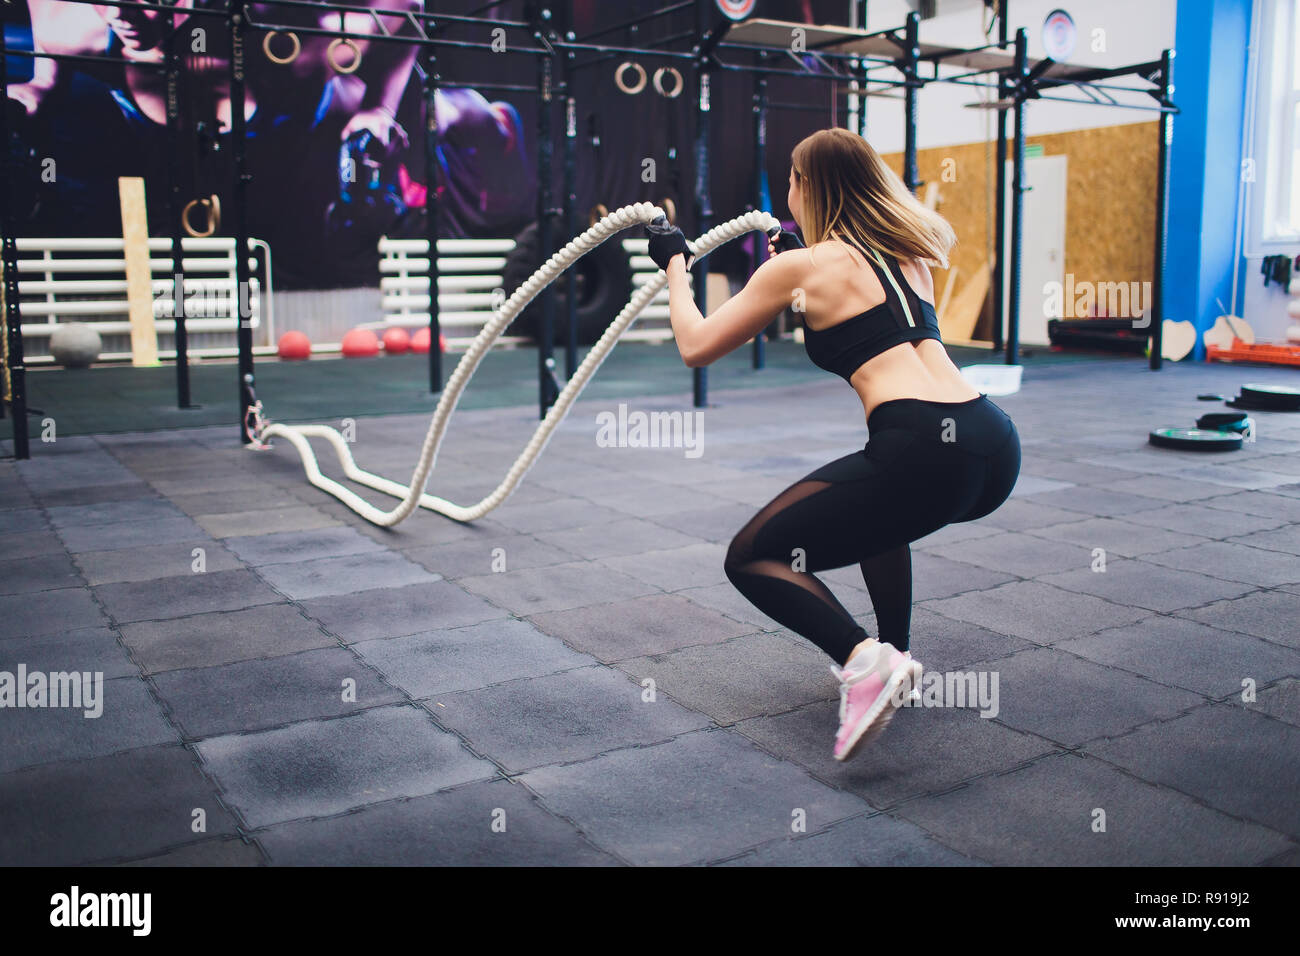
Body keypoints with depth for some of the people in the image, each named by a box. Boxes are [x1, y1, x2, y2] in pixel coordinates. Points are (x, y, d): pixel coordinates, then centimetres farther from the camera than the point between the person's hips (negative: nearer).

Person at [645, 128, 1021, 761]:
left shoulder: (799, 267, 6)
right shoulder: (907, 254, 24)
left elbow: (697, 347, 15)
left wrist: (674, 264, 30)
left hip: (926, 452, -8)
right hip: (996, 447, 8)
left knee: (752, 558, 9)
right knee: (875, 497, 40)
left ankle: (866, 663, -15)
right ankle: (897, 658, 34)